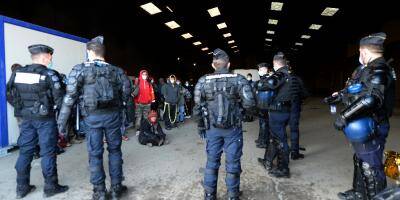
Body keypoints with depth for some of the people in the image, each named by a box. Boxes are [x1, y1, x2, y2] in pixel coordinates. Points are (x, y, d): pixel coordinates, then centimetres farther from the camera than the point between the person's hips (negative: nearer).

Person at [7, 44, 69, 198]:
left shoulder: (17, 73, 4)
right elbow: (59, 98, -14)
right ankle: (50, 187, 13)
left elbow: (10, 95, 9)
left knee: (25, 151, 15)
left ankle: (22, 187, 25)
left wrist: (22, 109, 17)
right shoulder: (49, 74, -13)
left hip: (25, 118, 6)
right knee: (48, 152, 3)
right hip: (45, 119, -6)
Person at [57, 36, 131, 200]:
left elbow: (70, 95, -8)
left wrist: (62, 120, -5)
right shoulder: (115, 70, 6)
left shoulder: (80, 69, -2)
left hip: (92, 116, -2)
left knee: (95, 153, 9)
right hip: (113, 115, 2)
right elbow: (126, 89, 5)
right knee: (114, 150, 13)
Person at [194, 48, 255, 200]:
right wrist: (240, 108, 8)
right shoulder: (239, 79, -7)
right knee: (232, 162, 13)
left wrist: (200, 126, 9)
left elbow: (197, 107, -3)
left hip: (212, 129, 2)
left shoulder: (203, 81, -4)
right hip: (233, 128, -1)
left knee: (212, 161, 17)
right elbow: (249, 103, -14)